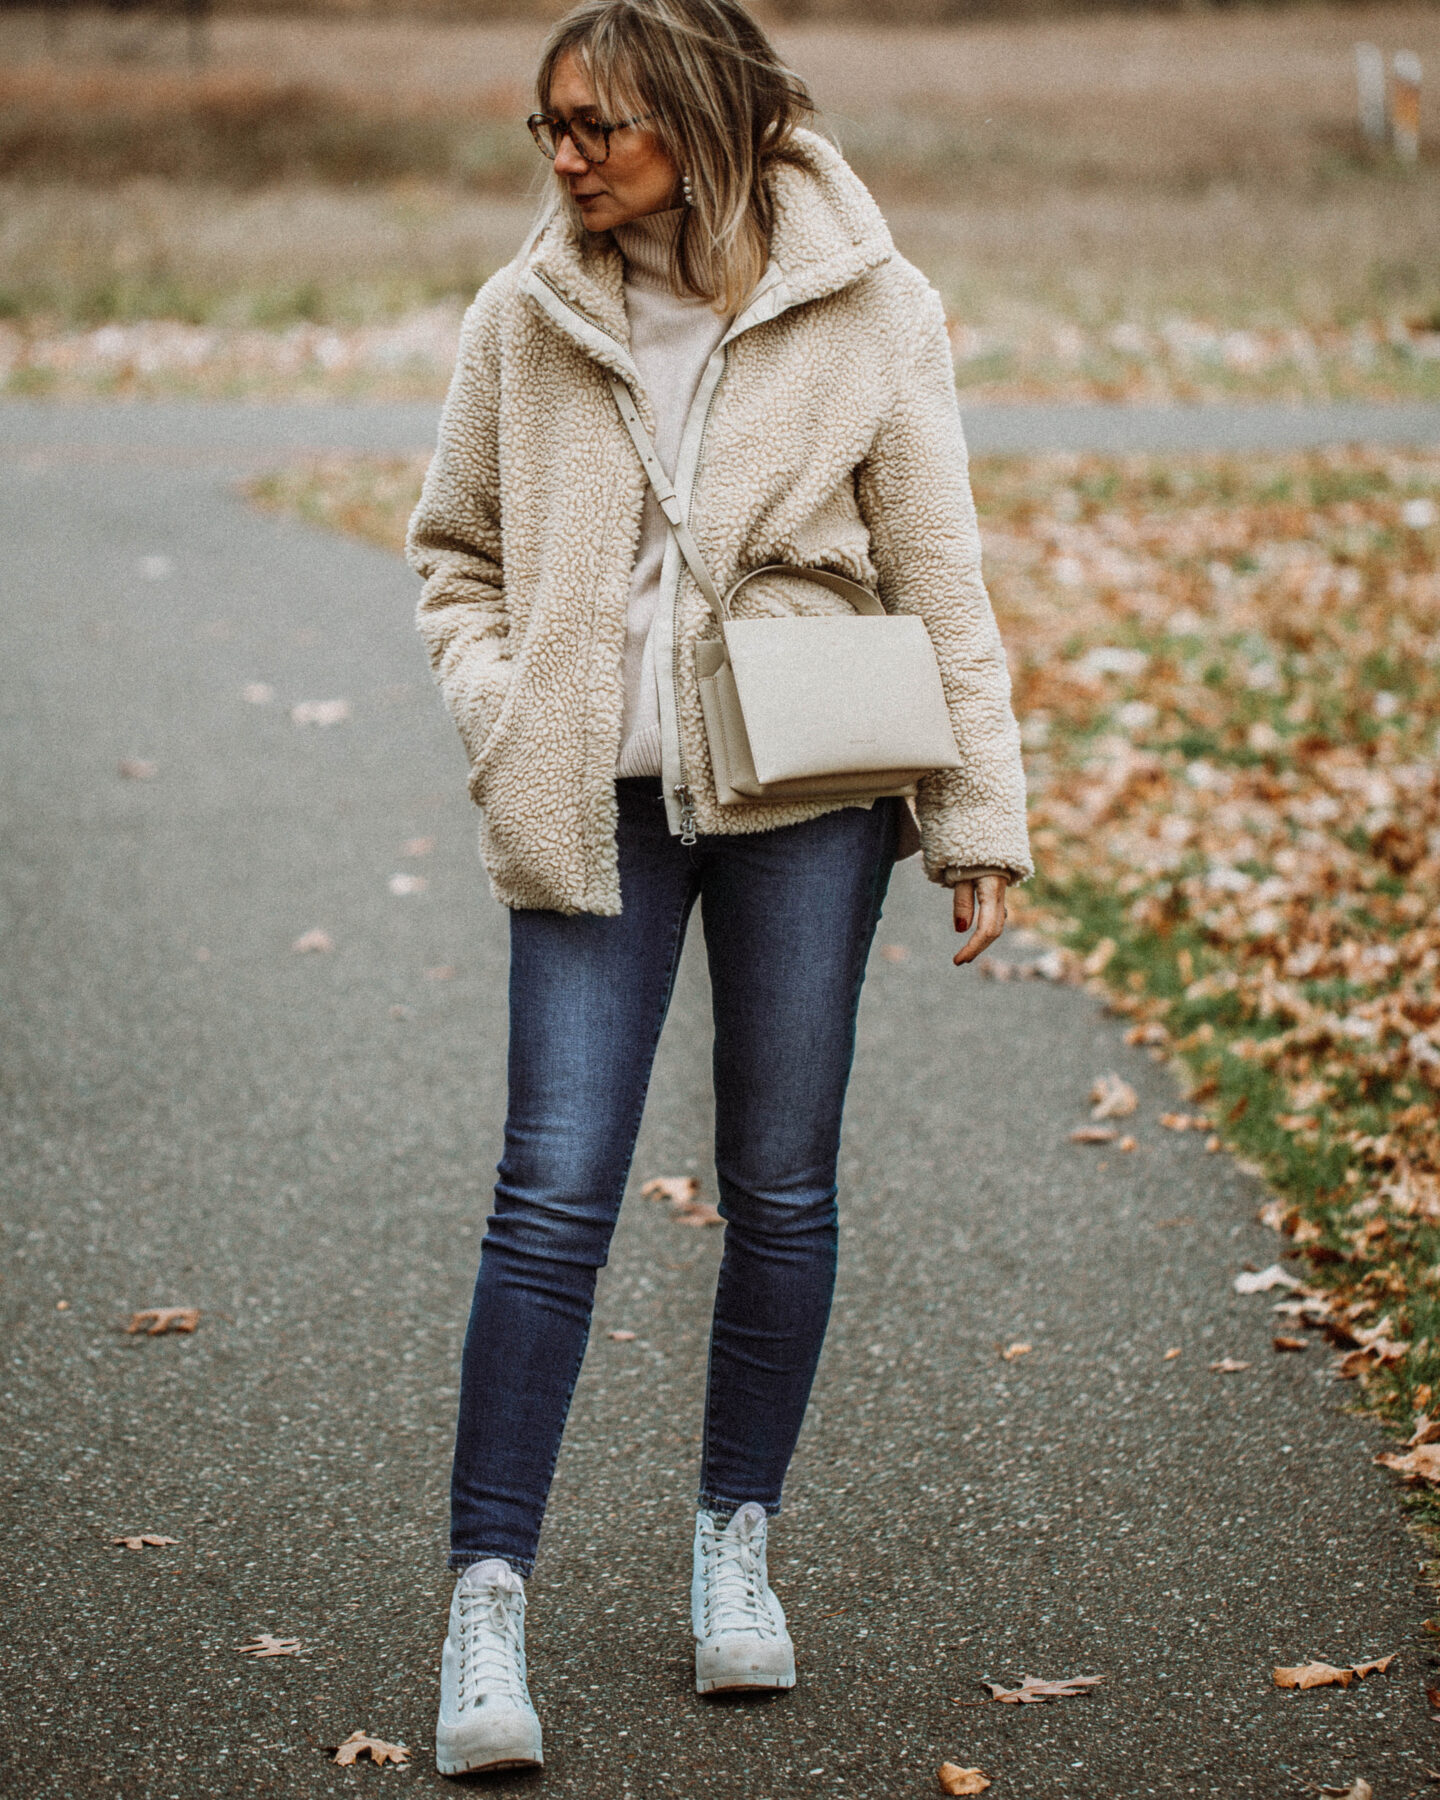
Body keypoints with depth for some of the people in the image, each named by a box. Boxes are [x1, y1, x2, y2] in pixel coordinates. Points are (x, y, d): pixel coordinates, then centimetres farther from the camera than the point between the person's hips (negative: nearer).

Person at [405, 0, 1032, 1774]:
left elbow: (939, 575, 1)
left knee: (781, 1185, 7)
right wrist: (500, 714, -2)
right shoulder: (523, 318, 2)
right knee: (553, 1191, -5)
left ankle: (735, 1539, 25)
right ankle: (487, 1596, 0)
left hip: (803, 789, 0)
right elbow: (454, 550, 14)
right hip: (594, 802, 1)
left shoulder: (866, 310, -3)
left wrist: (980, 819, 0)